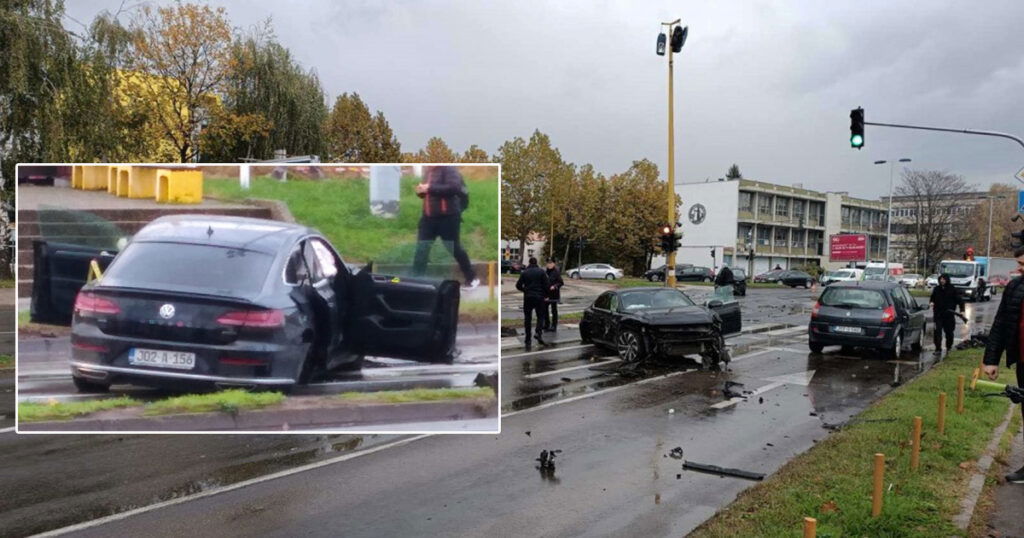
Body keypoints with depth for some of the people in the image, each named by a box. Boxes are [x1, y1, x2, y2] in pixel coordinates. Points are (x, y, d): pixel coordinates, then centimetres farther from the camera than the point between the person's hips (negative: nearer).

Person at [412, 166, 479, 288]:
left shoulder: (449, 168, -12)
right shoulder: (427, 170, 12)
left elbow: (454, 187, -27)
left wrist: (430, 188, -25)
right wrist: (420, 190, -2)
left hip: (448, 217, -7)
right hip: (429, 217, 7)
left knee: (455, 249, 4)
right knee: (421, 249, 4)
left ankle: (472, 278, 22)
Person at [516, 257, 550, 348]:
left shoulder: (524, 272, 2)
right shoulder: (541, 271, -2)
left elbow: (518, 285, 0)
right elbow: (547, 285, -7)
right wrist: (545, 294, 9)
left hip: (528, 297, 1)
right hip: (539, 297, -1)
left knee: (528, 319, 8)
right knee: (541, 316, 11)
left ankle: (528, 341, 6)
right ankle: (538, 332, -15)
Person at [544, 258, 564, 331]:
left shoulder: (556, 272, -12)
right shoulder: (546, 272, 8)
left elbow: (561, 283, -12)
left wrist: (555, 286, -24)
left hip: (554, 294, -6)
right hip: (547, 293, 6)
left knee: (554, 309, 3)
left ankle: (554, 326, 12)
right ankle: (547, 324, 21)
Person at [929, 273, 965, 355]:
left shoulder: (952, 289, -2)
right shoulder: (937, 289, 6)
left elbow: (959, 300, -2)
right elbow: (932, 298, 18)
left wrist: (962, 310, -14)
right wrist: (931, 302, -4)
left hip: (949, 315, -1)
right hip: (938, 315, 1)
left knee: (949, 332, 10)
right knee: (937, 332, -8)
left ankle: (949, 348, 29)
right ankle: (938, 349, -6)